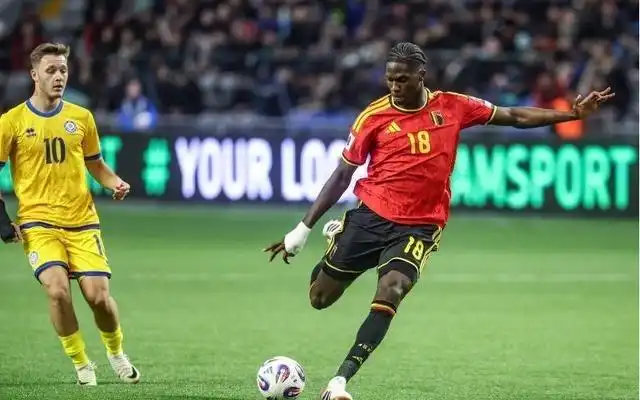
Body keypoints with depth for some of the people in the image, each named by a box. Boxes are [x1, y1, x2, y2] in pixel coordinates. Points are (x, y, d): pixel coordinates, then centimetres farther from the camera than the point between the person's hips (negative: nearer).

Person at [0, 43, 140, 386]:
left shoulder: (81, 118, 7)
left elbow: (95, 164, 19)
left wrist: (115, 183, -2)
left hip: (82, 222, 2)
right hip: (38, 223, -2)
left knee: (98, 295, -8)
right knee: (57, 288, -23)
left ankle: (116, 352, 23)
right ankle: (81, 364, -3)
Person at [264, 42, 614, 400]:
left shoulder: (451, 107, 0)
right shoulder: (373, 117, -4)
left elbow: (515, 117, 8)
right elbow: (342, 176, 2)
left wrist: (573, 114, 1)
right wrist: (304, 228, 0)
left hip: (419, 227, 0)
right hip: (370, 216, 0)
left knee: (390, 293, -25)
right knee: (320, 298, 7)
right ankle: (337, 239, 41)